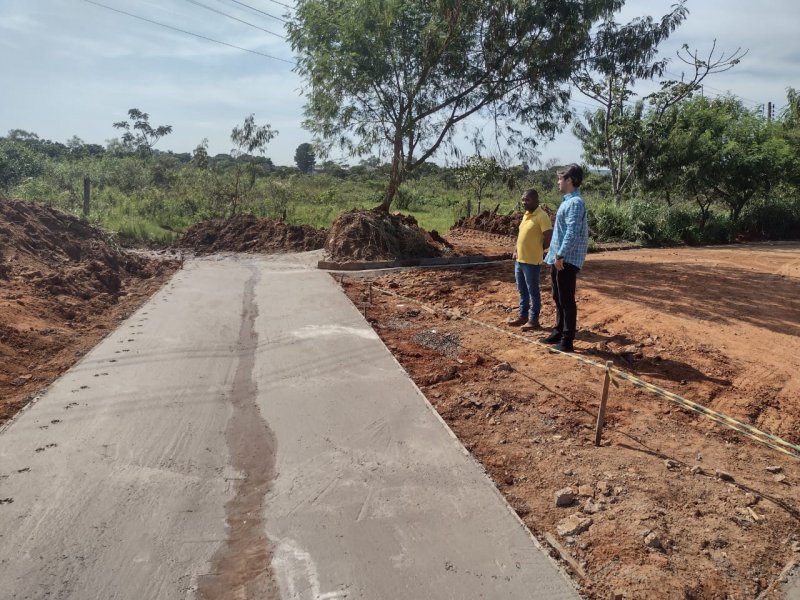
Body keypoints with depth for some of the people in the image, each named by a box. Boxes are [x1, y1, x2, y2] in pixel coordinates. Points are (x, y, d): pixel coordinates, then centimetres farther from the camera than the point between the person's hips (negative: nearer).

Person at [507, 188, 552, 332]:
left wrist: (538, 250, -5)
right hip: (519, 259, 9)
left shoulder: (541, 216, -15)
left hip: (532, 261, -9)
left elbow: (549, 238, -18)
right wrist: (516, 250, 11)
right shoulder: (526, 215, 13)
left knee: (533, 292, 2)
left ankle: (534, 320, 10)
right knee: (522, 291, 16)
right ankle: (523, 316, 27)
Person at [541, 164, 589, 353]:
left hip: (567, 260, -10)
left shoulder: (575, 203, -16)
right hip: (559, 259, 10)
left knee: (567, 300, -4)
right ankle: (558, 332, 30)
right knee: (558, 298, 18)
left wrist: (560, 255, -23)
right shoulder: (568, 201, 16)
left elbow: (573, 233, -23)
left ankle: (567, 341, 2)